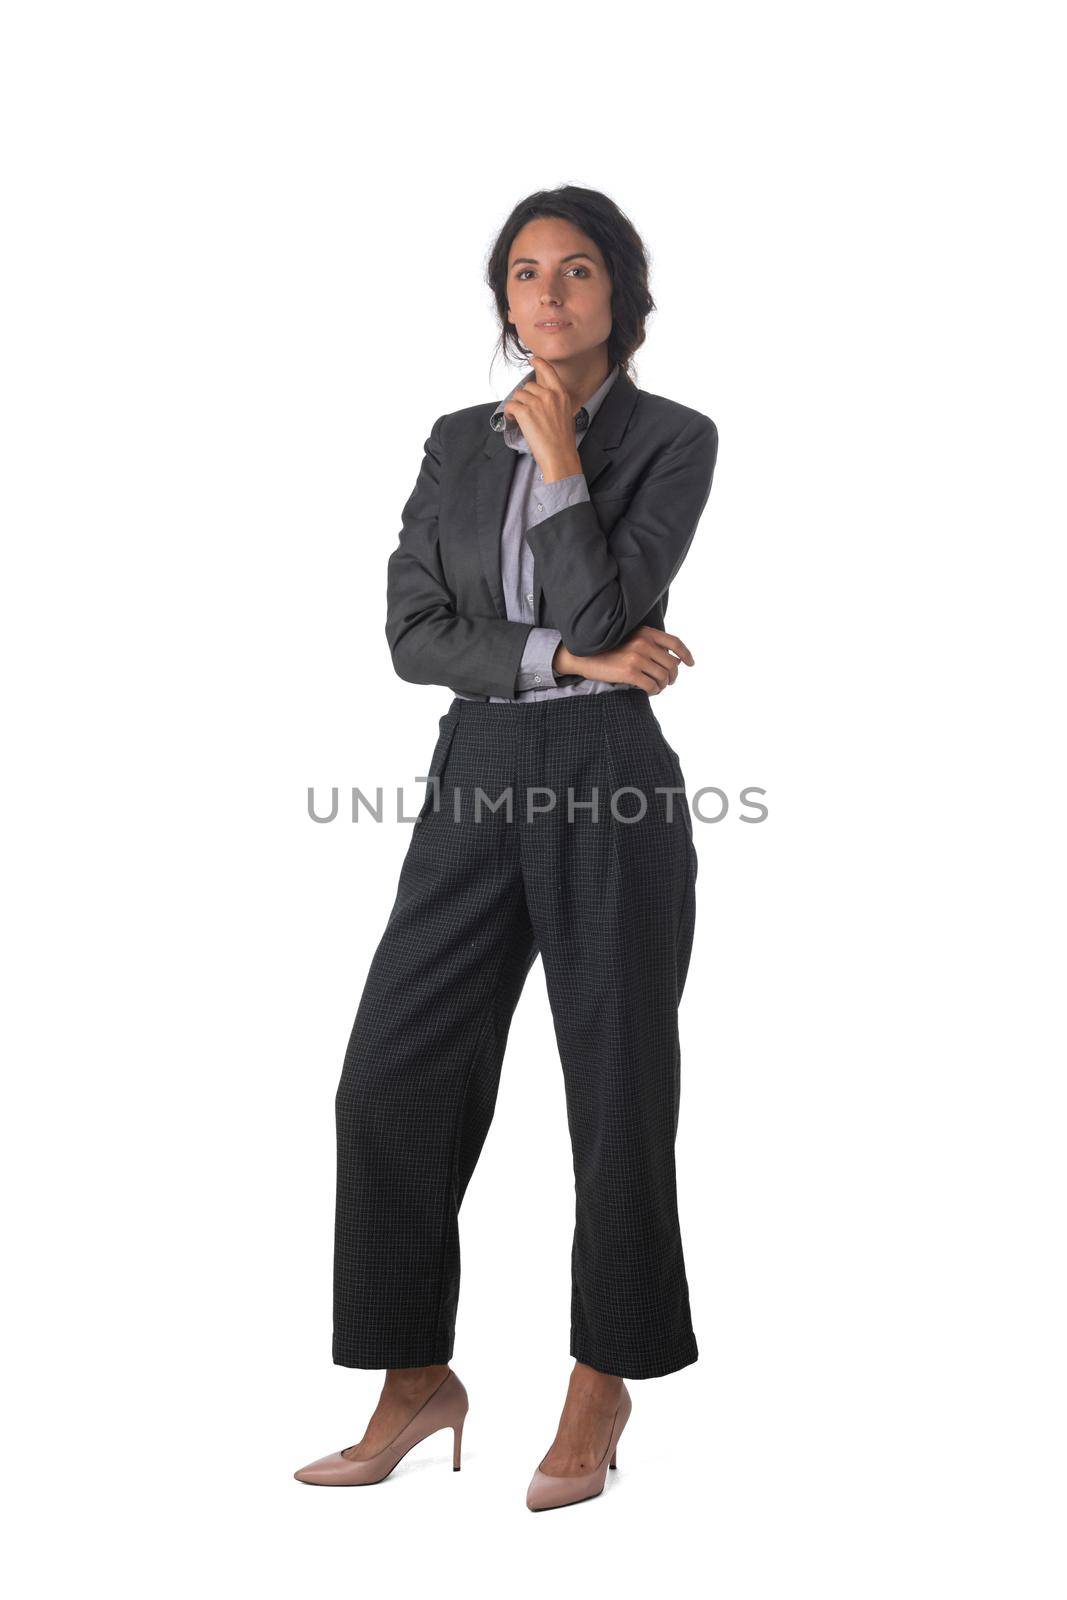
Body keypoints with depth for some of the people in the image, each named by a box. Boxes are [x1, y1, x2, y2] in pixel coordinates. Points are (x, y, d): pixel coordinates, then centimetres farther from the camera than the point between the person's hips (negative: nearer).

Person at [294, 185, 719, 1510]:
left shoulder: (674, 439, -1)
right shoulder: (459, 442, 11)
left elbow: (605, 611, -14)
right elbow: (412, 633, 1)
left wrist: (560, 460, -11)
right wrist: (563, 655, -10)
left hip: (610, 782, -4)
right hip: (476, 780, 4)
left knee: (615, 1089, 5)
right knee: (392, 1078, 0)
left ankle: (602, 1385, 24)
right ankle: (417, 1380, 16)